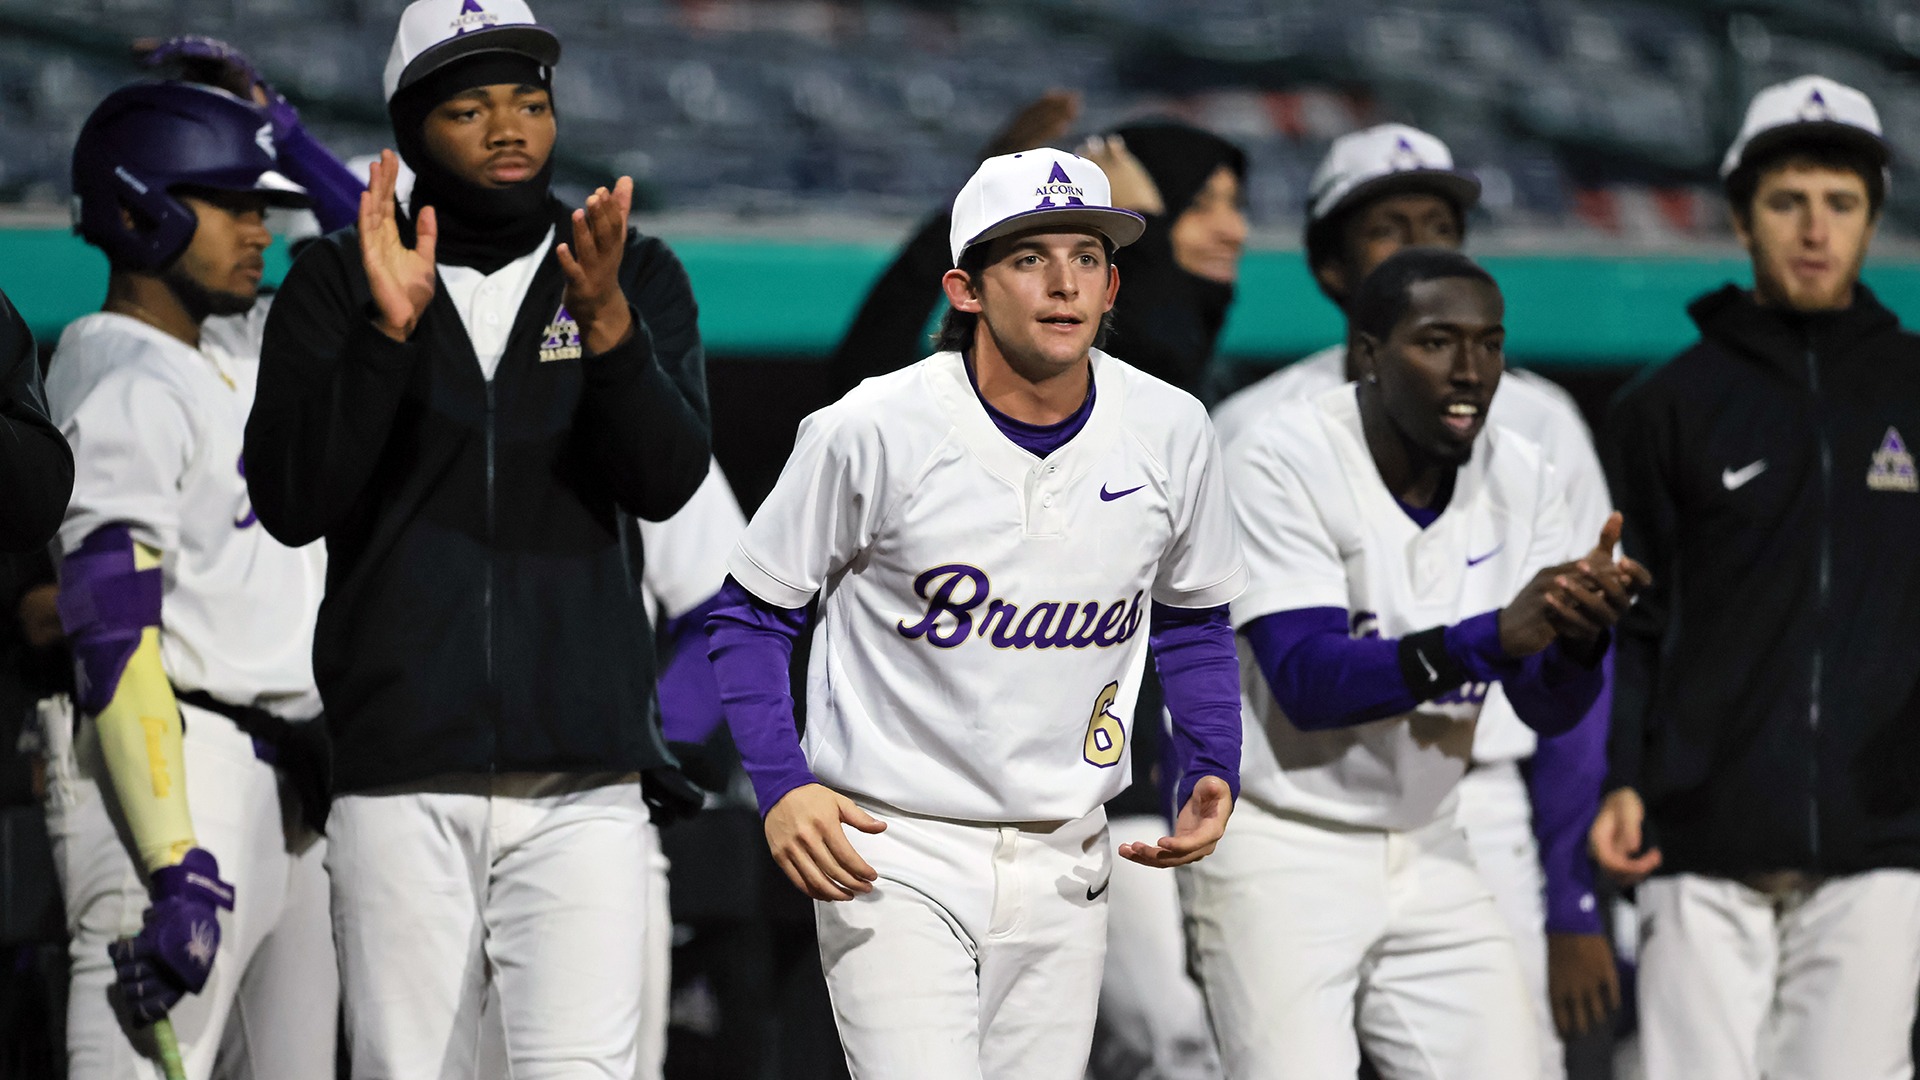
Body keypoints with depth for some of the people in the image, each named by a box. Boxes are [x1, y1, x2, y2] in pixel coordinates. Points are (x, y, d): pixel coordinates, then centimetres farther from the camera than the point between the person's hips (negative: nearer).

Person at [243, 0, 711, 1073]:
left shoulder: (639, 278, 10)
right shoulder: (337, 285, 8)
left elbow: (667, 478, -6)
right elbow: (292, 502, -5)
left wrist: (609, 325, -23)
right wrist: (389, 332, -17)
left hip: (585, 781, 0)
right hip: (402, 778, 0)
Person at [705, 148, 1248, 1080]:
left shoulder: (1168, 433, -1)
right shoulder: (871, 432, -13)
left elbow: (1192, 621, 15)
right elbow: (752, 616, -2)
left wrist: (1212, 776, -1)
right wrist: (781, 787, -15)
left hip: (1062, 864, 4)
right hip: (892, 856, -4)